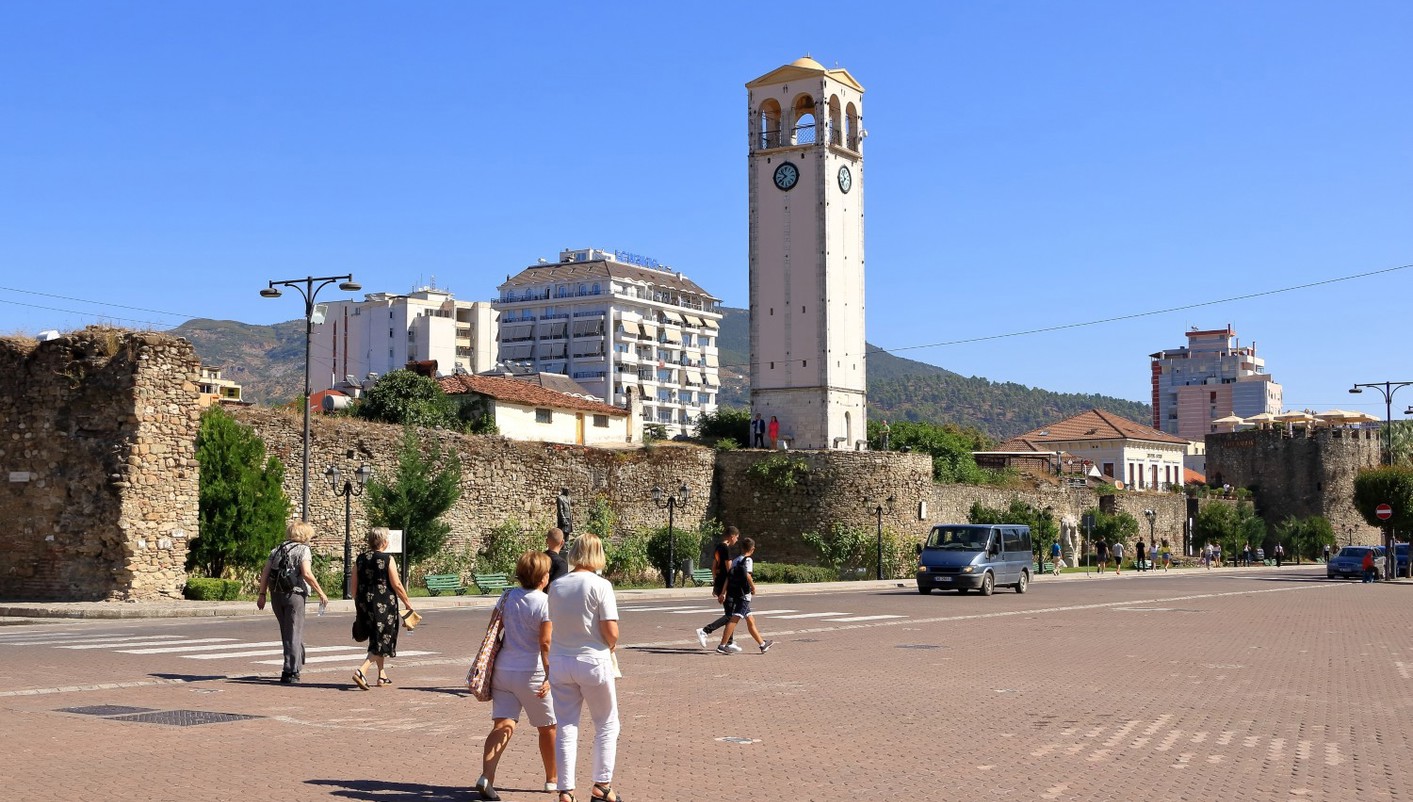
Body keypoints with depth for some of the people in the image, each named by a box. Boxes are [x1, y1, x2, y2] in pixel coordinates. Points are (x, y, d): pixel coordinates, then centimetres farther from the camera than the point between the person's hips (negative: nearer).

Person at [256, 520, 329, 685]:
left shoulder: (276, 550, 13)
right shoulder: (303, 549, -5)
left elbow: (265, 573, 6)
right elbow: (307, 574, -16)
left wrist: (262, 594, 9)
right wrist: (321, 593, -10)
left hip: (276, 595, 6)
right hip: (294, 594, -6)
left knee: (286, 632, 18)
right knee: (294, 633, 0)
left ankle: (295, 665, 25)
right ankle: (290, 672, -4)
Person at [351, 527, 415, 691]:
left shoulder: (360, 559, 6)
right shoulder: (388, 559, -9)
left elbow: (353, 587, 8)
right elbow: (396, 585, -10)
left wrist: (358, 604, 21)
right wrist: (407, 603, 1)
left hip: (364, 603, 6)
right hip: (384, 604, -6)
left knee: (376, 639, 20)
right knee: (382, 641, -1)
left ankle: (382, 675, 25)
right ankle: (361, 671, -19)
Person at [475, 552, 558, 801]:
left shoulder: (508, 596, 5)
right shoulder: (546, 603, -12)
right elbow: (545, 644, -19)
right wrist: (550, 676, -18)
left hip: (503, 669, 4)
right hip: (531, 673, -4)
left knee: (503, 726, -2)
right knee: (548, 727, 16)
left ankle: (486, 777, -23)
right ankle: (552, 778, 29)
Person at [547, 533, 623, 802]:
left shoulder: (556, 586, 3)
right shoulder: (600, 585, -12)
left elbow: (553, 624, 8)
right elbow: (611, 631, -16)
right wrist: (609, 647, 5)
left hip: (560, 662, 4)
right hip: (593, 661, -4)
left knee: (565, 728, 9)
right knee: (607, 724, 14)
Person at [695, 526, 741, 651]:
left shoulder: (718, 547, 13)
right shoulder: (726, 549, -15)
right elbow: (729, 571, -18)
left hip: (718, 584, 10)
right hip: (724, 586, -10)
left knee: (729, 614, 15)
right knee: (729, 615, -7)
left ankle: (730, 642, 16)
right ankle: (704, 631, -16)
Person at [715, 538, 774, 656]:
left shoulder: (735, 560, 16)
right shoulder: (747, 559, -6)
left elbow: (728, 577, 10)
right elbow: (747, 575, -21)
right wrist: (753, 587, -7)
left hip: (734, 594, 9)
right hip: (743, 594, -9)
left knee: (751, 621, 15)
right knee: (735, 619, -12)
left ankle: (763, 644, 23)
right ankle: (722, 646, -17)